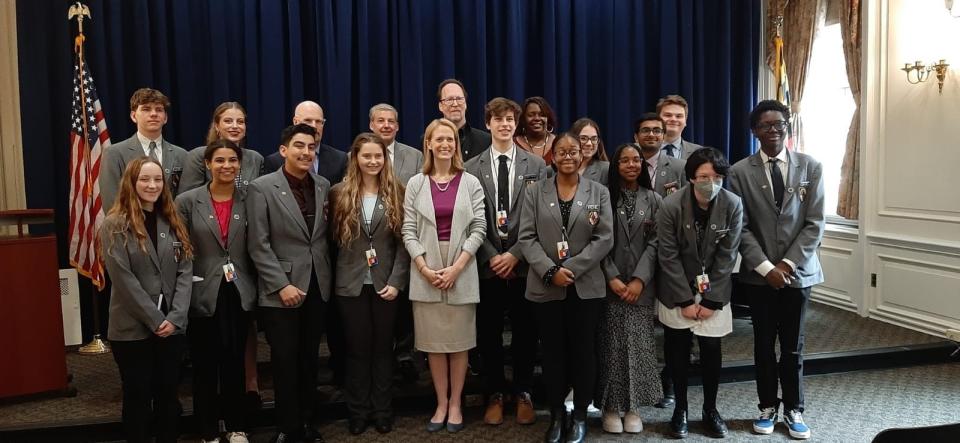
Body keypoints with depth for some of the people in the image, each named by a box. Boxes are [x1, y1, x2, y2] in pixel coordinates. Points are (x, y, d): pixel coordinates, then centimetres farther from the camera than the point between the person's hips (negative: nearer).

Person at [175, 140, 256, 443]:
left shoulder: (250, 201, 1)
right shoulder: (187, 201, -4)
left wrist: (257, 288, 1)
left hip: (239, 294, 2)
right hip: (203, 295, -2)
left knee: (235, 363, 13)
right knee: (205, 366, 8)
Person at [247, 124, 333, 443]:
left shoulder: (323, 186, 7)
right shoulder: (262, 188, -7)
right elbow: (258, 245, -11)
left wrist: (327, 278, 7)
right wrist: (281, 285, -15)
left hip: (317, 287, 4)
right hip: (281, 290, -4)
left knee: (309, 359, 13)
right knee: (285, 361, 4)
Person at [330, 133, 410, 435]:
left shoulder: (396, 193, 1)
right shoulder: (340, 193, 1)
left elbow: (403, 241, -2)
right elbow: (333, 239, 1)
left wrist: (396, 281, -9)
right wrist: (334, 277, -6)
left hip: (385, 283, 0)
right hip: (352, 284, 0)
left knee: (383, 348, 10)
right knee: (357, 349, 8)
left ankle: (382, 410, 22)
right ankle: (358, 411, 21)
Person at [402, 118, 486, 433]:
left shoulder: (471, 183, 2)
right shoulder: (416, 184, 4)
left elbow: (478, 229, -2)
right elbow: (409, 231, 1)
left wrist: (456, 267, -11)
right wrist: (425, 268, -10)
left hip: (462, 272, -1)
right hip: (426, 273, 1)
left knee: (459, 340, 6)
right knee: (433, 341, 7)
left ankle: (455, 403, 18)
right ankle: (441, 403, 19)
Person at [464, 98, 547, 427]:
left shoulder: (536, 166, 2)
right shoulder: (472, 168, 3)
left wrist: (515, 254, -11)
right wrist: (491, 256, -9)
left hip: (523, 264, 0)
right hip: (486, 264, 0)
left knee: (525, 332, 8)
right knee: (489, 333, 8)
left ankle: (523, 394, 23)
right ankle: (494, 395, 22)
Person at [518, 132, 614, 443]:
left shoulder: (599, 192, 6)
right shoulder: (535, 192, 6)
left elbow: (604, 239, -3)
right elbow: (527, 237, -1)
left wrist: (572, 269, -14)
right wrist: (550, 271, -14)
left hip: (586, 286, 0)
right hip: (546, 287, 0)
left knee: (583, 351, 6)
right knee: (552, 352, 8)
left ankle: (580, 415, 20)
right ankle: (556, 414, 21)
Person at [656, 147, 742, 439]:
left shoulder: (733, 204, -15)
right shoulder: (671, 206, -18)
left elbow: (727, 255, -10)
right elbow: (668, 256, -13)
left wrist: (711, 301, -11)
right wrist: (685, 300, -13)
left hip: (714, 291, 1)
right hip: (677, 291, -1)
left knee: (711, 349, 3)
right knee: (678, 350, 5)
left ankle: (710, 409, 21)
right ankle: (680, 409, 20)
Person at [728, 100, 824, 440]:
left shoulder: (810, 167, 0)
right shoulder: (740, 172, -3)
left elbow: (815, 224, -4)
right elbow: (740, 227, -6)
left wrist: (788, 264, -12)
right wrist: (766, 267, -13)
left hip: (797, 270, 0)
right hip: (759, 274, 0)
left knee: (793, 346, 9)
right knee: (764, 345, 10)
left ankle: (793, 410, 24)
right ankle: (768, 407, 25)